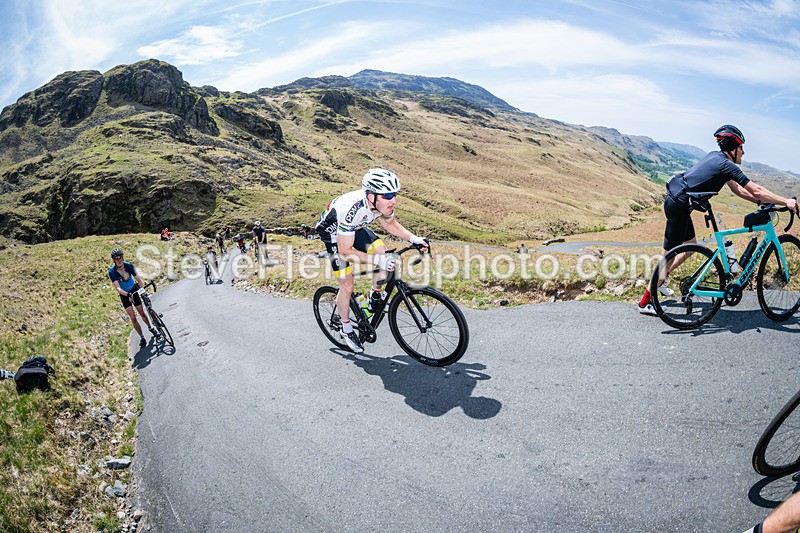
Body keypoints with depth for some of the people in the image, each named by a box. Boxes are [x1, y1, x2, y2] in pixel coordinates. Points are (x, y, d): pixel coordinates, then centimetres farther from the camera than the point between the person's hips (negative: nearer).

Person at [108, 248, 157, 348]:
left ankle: (150, 328, 35)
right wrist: (127, 294, -47)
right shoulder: (112, 271, -23)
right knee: (133, 318, -8)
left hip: (134, 290, 1)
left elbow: (138, 279, -15)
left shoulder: (129, 266, -18)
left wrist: (143, 290, -30)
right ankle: (141, 337, 7)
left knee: (142, 313, 7)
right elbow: (118, 288, -30)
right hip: (124, 294, -1)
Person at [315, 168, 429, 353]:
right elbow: (345, 251, -35)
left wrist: (414, 238, -16)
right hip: (332, 232, -6)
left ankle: (375, 296, 3)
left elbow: (390, 224, -1)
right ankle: (346, 330, 18)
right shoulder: (351, 209, -42)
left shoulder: (383, 202, -23)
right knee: (347, 286, -5)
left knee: (380, 249, -19)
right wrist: (378, 260, -43)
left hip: (354, 228, 6)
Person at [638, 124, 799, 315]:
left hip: (675, 201, 10)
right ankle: (645, 303, 3)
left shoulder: (716, 157, 16)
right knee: (670, 257, -3)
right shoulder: (727, 165, -12)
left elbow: (736, 189, 21)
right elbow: (756, 191, -12)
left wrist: (760, 202, 15)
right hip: (678, 206, -10)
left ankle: (660, 279, 30)